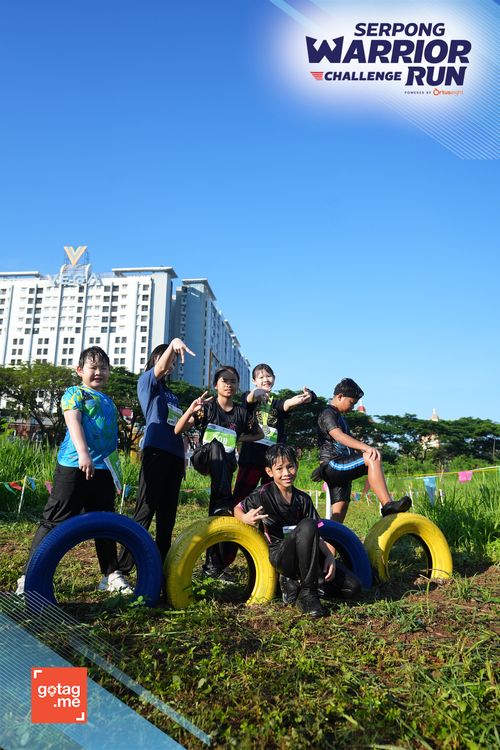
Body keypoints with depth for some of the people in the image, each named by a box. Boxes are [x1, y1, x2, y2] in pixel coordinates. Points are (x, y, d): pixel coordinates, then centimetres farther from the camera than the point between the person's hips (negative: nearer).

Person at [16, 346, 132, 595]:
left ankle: (111, 575, 23)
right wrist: (83, 453, -33)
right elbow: (73, 421, -17)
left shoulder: (109, 402, 19)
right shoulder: (74, 393, 1)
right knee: (55, 521, -1)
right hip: (73, 466, -6)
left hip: (103, 470, 6)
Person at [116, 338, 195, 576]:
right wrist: (173, 344, -33)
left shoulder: (171, 394, 26)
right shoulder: (146, 381, 6)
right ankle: (122, 568, -6)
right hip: (156, 451, -7)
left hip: (174, 454, 7)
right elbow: (159, 369, -17)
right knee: (144, 512, -10)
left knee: (167, 515, 9)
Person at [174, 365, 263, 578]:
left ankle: (213, 563, 3)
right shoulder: (207, 406, -2)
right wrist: (190, 411, -28)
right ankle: (224, 504, -40)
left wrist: (240, 438, 4)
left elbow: (259, 434, 21)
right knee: (216, 445, -35)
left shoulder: (242, 413, 5)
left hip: (226, 464, 2)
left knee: (217, 514, -10)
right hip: (203, 458, -2)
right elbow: (178, 431, -10)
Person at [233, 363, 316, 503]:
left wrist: (308, 396, -29)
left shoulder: (278, 403, 15)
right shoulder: (249, 397, 9)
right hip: (251, 456, -3)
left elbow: (287, 404, -7)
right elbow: (249, 399, -16)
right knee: (241, 496, -5)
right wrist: (255, 394, -40)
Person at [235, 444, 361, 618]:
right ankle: (307, 593, -23)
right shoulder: (263, 495, -5)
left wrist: (330, 556, -15)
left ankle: (295, 583, 3)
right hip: (280, 556, -5)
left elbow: (318, 534, 3)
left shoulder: (303, 499, 7)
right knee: (307, 525, -35)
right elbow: (237, 509, 5)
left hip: (306, 557, 5)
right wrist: (246, 518, -18)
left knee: (353, 587, -11)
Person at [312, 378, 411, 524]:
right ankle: (388, 505, -35)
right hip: (332, 465, -10)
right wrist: (366, 447, -39)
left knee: (339, 514, 5)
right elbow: (339, 436, -26)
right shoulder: (328, 414, -7)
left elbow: (348, 442, 30)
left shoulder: (339, 417, 25)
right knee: (372, 458, -28)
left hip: (338, 469, 10)